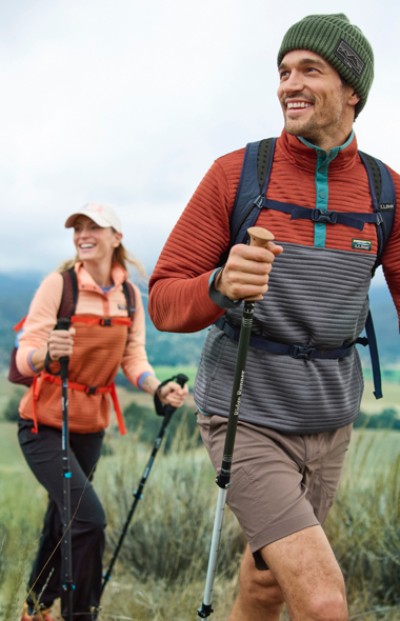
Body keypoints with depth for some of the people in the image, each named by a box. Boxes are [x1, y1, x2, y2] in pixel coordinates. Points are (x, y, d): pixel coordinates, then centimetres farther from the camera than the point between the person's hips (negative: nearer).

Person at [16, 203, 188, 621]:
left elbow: (133, 358, 4)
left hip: (91, 424, 5)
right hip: (44, 424, -5)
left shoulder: (130, 295, 2)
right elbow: (25, 356, -16)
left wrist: (158, 388, -15)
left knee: (63, 520, 16)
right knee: (89, 518, -17)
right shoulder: (58, 284, -12)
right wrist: (48, 353, -38)